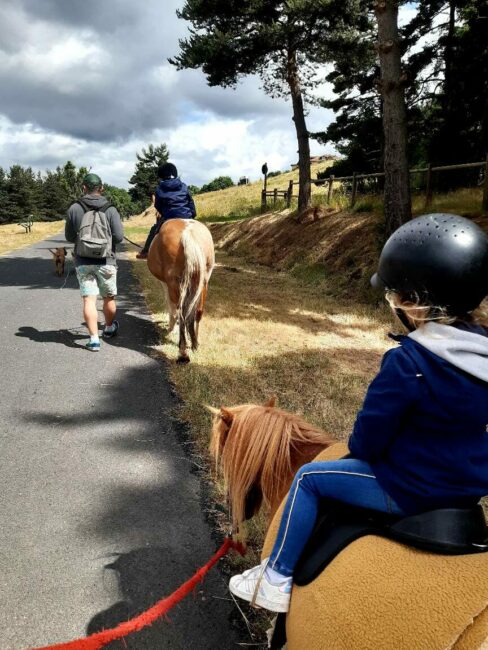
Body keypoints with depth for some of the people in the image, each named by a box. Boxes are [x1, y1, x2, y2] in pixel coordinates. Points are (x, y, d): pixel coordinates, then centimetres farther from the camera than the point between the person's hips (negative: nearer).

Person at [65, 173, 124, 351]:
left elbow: (69, 237, 4)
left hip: (83, 262, 1)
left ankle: (94, 339, -4)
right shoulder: (110, 209, -6)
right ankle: (109, 328, 37)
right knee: (109, 298, 17)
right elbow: (119, 237, -9)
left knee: (89, 299, 1)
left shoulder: (74, 208, -2)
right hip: (106, 261, 0)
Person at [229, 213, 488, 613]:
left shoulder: (408, 362, -28)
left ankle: (276, 581, 18)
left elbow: (368, 439, -19)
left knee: (309, 478, 6)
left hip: (412, 490, -8)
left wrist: (360, 450, 5)